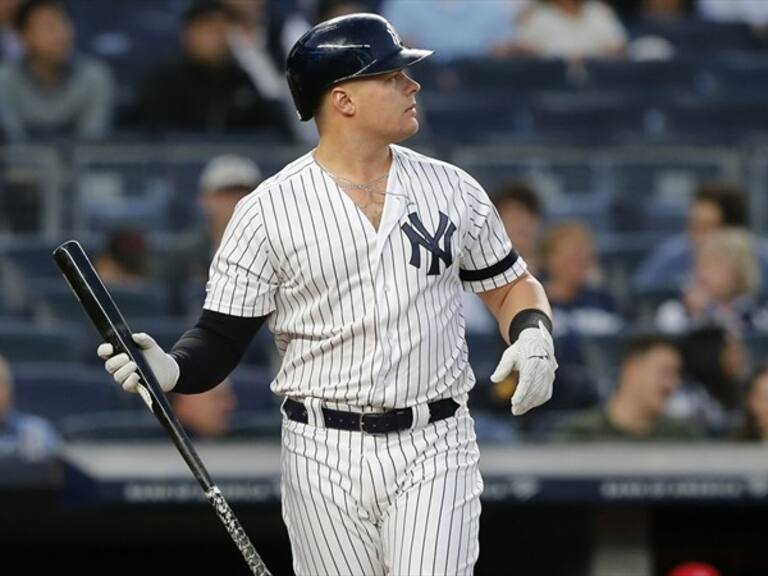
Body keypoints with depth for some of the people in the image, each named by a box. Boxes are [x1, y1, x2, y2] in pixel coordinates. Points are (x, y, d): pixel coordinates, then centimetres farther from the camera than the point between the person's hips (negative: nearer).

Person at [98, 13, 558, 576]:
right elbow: (222, 339, -1)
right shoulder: (267, 211, -3)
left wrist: (533, 335, -5)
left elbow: (511, 285, 17)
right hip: (325, 458, -1)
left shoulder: (452, 189, 7)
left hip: (435, 450, 1)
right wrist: (170, 369, -22)